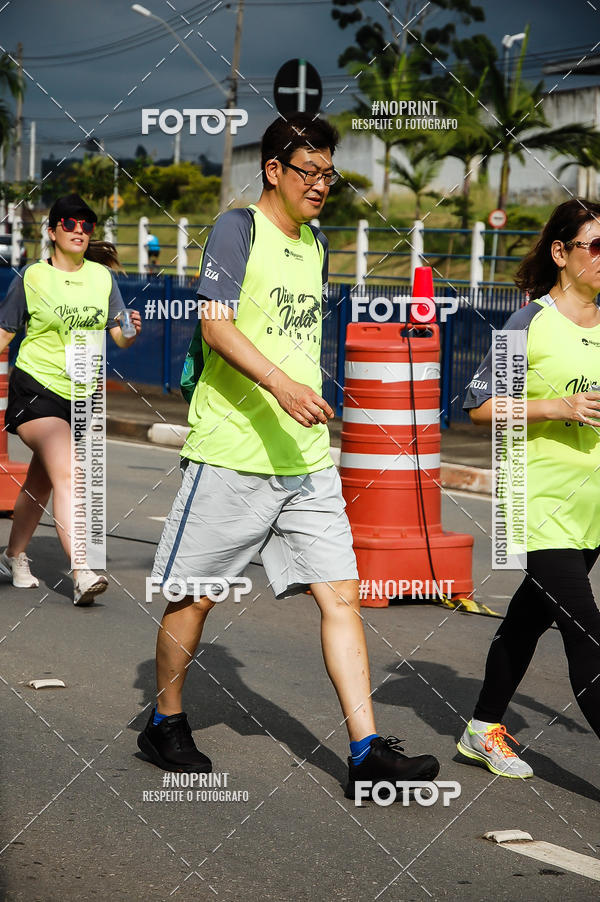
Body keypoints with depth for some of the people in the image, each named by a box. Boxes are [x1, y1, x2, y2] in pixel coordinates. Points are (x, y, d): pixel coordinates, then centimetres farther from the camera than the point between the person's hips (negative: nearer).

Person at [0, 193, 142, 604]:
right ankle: (82, 574, -30)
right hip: (35, 387, -5)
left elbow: (119, 338, 6)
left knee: (41, 482, 14)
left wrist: (131, 331, -15)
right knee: (66, 474, -22)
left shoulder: (102, 277, 7)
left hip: (80, 395, 5)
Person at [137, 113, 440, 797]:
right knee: (194, 594, 4)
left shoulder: (315, 244, 16)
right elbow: (215, 325, -18)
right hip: (231, 454, -6)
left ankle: (366, 752, -4)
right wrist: (279, 383, -30)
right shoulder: (238, 228, -6)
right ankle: (165, 723, 24)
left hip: (306, 459, 7)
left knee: (341, 594, -3)